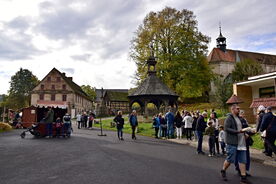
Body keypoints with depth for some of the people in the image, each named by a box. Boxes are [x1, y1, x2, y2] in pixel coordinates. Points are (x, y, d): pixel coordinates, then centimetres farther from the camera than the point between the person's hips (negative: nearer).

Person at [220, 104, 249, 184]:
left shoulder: (238, 118, 17)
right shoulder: (229, 118, -10)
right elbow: (226, 128, -18)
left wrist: (244, 133, 10)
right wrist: (238, 131, -23)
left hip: (241, 143, 8)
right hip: (232, 142, -8)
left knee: (242, 160, 6)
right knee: (230, 159, 0)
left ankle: (243, 177, 13)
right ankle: (223, 171, 24)